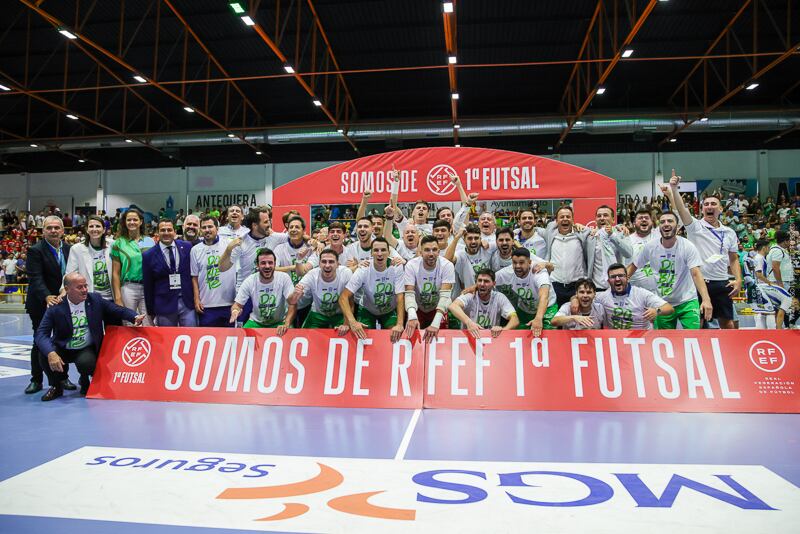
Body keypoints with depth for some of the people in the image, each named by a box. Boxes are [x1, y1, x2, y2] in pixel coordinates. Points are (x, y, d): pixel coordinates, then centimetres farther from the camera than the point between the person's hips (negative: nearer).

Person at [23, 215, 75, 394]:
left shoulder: (69, 249, 4)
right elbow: (36, 278, -20)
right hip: (41, 304, -4)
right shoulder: (35, 251, -10)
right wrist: (47, 297, -34)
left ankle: (63, 378, 19)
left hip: (65, 302, 4)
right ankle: (36, 380, 17)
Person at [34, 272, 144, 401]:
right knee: (44, 355, -28)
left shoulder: (96, 300, -7)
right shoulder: (55, 307, -12)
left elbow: (118, 310, -3)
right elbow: (41, 334, -18)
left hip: (87, 350, 0)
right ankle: (56, 386, 2)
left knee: (86, 362, -32)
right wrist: (51, 353, -37)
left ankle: (84, 380, 8)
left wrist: (135, 317, -26)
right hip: (63, 350, 1)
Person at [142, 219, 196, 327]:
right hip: (165, 305, -1)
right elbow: (148, 286, 4)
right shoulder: (149, 256, -1)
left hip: (188, 302, 1)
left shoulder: (187, 247, 3)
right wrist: (151, 312, 5)